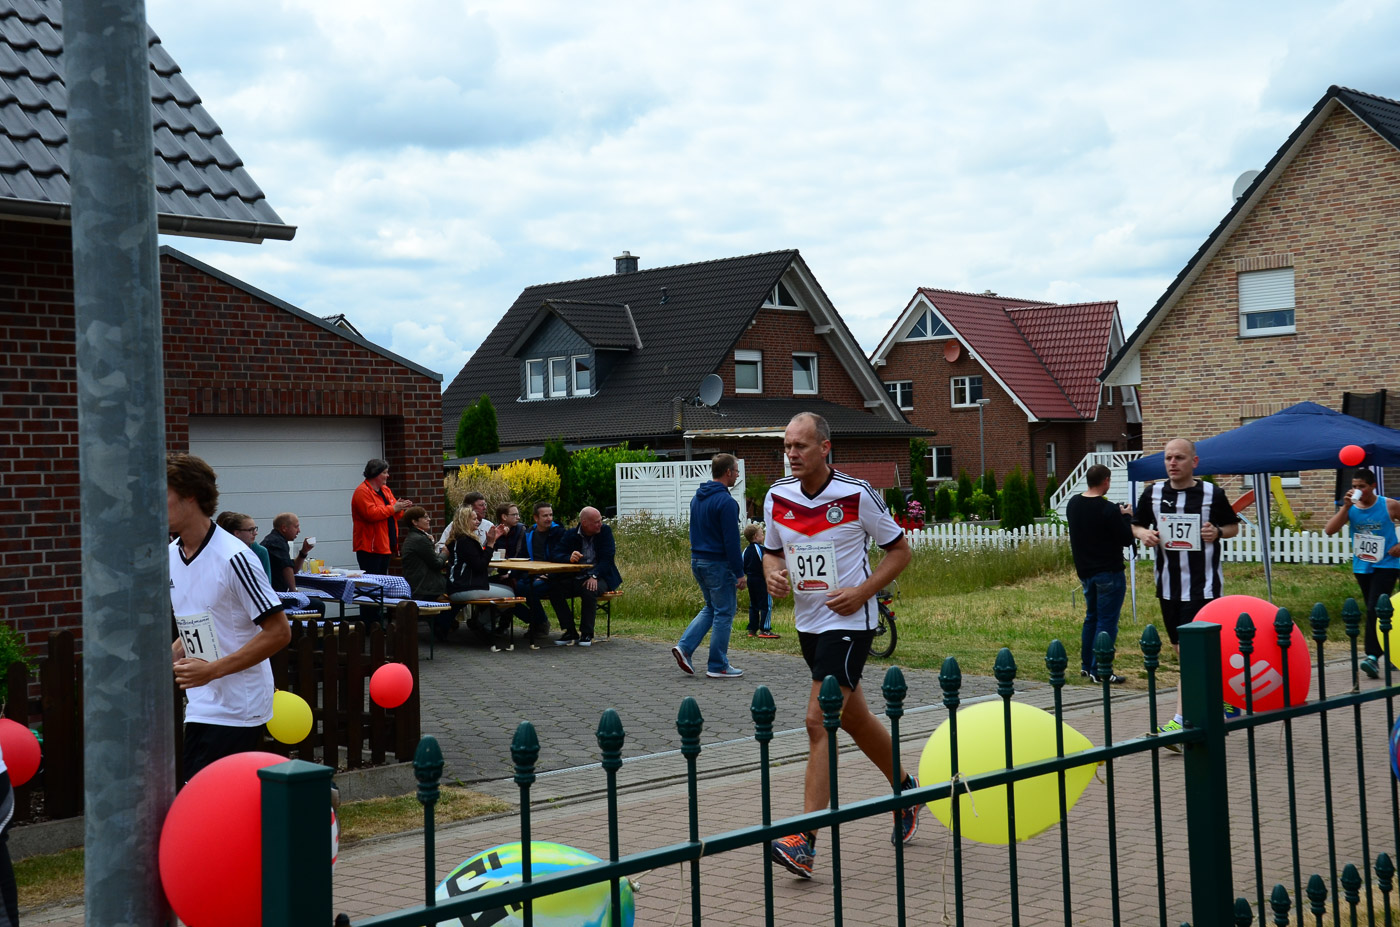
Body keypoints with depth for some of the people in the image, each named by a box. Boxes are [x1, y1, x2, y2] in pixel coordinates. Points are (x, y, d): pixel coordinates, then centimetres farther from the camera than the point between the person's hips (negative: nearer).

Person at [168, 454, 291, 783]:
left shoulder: (233, 557, -16)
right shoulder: (169, 557, 9)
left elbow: (279, 632, -17)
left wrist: (213, 670, -20)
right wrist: (169, 657, 4)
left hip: (237, 707, -8)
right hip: (200, 704, 8)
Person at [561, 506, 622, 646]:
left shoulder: (605, 531, 0)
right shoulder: (570, 535, 4)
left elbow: (607, 558, -9)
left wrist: (594, 576, -24)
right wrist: (570, 558, -25)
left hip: (600, 578, -2)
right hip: (576, 579, 2)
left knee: (589, 591, -35)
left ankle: (586, 634, -23)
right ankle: (570, 631, -14)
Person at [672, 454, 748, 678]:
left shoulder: (697, 498, 10)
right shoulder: (725, 501, -18)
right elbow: (731, 540, -19)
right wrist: (740, 573, -15)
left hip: (697, 560, 9)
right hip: (718, 564, -8)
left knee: (711, 608, 20)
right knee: (724, 612, 2)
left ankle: (685, 646, 5)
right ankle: (717, 666, 8)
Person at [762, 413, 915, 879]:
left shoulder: (857, 495, -13)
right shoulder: (777, 498, 2)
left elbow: (899, 550, -3)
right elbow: (772, 551, 16)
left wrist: (862, 592, -15)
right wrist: (773, 575, -7)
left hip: (849, 622, -6)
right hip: (807, 623, 6)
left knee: (819, 721, -16)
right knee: (854, 719, 18)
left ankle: (805, 841, -17)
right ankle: (906, 789, 42)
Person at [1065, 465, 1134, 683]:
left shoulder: (1073, 504, 3)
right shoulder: (1108, 510, -20)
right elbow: (1126, 539, -15)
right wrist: (1126, 517, 2)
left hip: (1084, 571, 8)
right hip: (1109, 572, -8)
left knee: (1091, 617, 20)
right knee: (1107, 621, -2)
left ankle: (1086, 665, 24)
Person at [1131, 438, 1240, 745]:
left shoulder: (1212, 494, -3)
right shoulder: (1153, 494, 4)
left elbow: (1234, 526, 10)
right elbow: (1136, 525, 16)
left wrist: (1218, 531, -12)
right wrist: (1143, 533, -7)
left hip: (1204, 585, -5)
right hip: (1168, 584, 5)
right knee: (1181, 649, 11)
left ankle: (1179, 722, -16)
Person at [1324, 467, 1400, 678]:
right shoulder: (1351, 508, -1)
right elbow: (1329, 530, -13)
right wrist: (1346, 507, -20)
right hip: (1362, 567, 5)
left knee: (1375, 609, -18)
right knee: (1374, 611, 13)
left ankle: (1373, 656, -20)